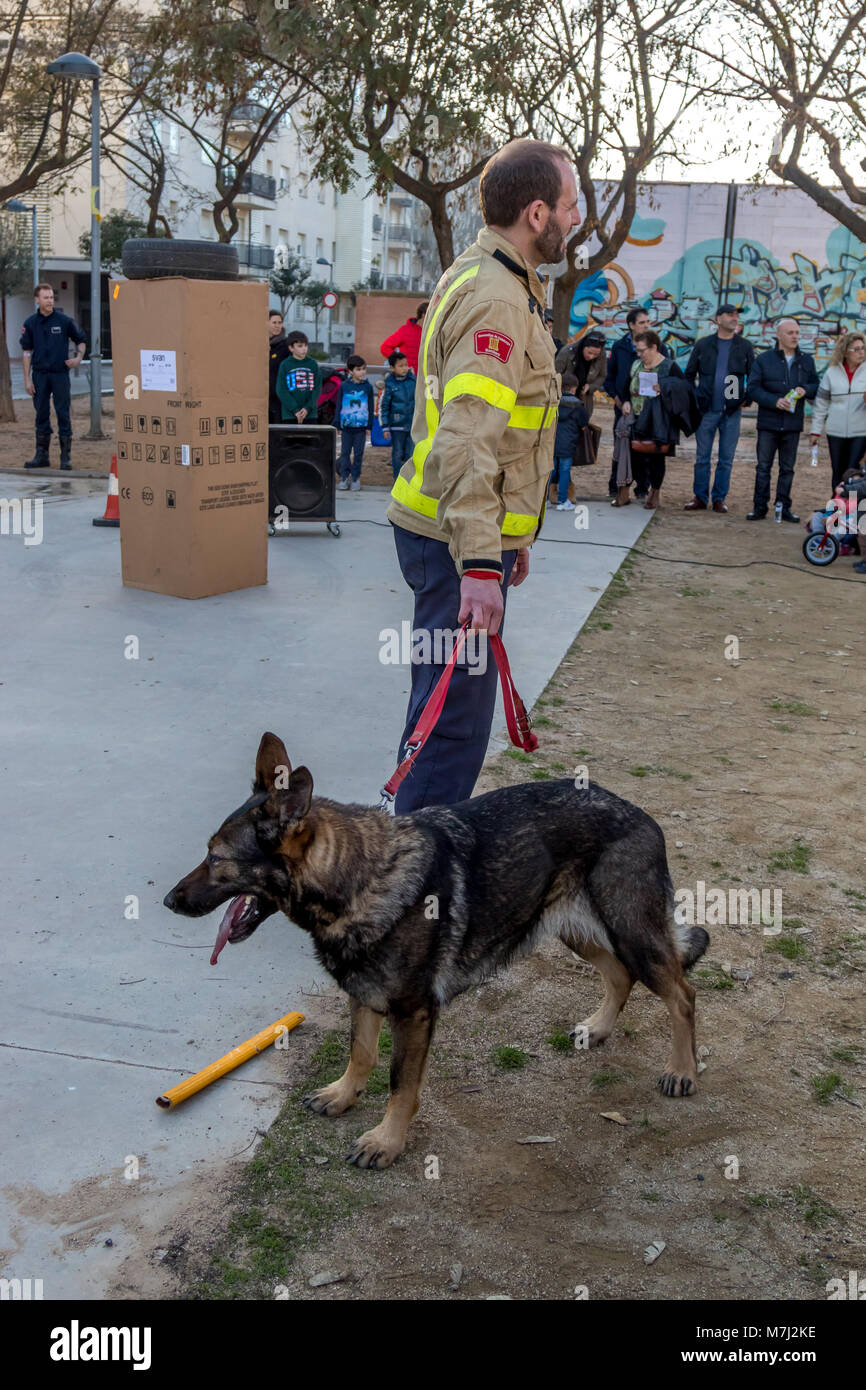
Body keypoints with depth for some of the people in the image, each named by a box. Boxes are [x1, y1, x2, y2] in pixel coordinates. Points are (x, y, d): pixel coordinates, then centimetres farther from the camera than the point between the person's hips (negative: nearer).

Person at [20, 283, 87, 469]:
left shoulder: (65, 321, -2)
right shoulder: (30, 323, 4)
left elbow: (81, 340, 10)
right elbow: (27, 352, 7)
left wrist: (78, 358, -10)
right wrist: (27, 379, 2)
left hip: (60, 373, -2)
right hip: (40, 375, 2)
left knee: (63, 414, -1)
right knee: (41, 414, 7)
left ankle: (66, 456, 4)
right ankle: (42, 455, 14)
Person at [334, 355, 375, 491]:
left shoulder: (367, 387, 3)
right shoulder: (344, 386, 1)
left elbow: (371, 407, 8)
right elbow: (338, 405, 5)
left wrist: (369, 425, 4)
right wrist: (338, 424, 2)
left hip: (361, 426, 0)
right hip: (346, 425, 0)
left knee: (358, 453, 4)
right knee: (345, 452, 3)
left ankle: (356, 478, 13)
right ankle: (344, 477, 10)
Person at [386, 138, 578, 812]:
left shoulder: (480, 278, 18)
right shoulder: (497, 300, -17)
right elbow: (466, 441, -28)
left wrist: (507, 535, 28)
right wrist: (480, 561, -33)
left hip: (452, 530, 11)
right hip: (459, 540, -11)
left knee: (446, 698, 21)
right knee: (457, 711, -6)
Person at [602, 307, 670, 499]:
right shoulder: (619, 347, 6)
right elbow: (609, 374, 12)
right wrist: (615, 396, -2)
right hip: (623, 406, 1)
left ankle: (642, 488, 11)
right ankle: (615, 487, 12)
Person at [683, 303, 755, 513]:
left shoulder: (745, 346, 6)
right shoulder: (703, 345, 5)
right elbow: (689, 374, 11)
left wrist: (747, 399, 3)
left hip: (732, 411, 0)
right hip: (707, 409, 0)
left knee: (726, 459, 3)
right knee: (702, 457, 3)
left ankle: (719, 499, 11)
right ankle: (700, 498, 11)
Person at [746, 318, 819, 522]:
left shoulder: (806, 361, 10)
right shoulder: (763, 359, -1)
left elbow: (816, 385, 13)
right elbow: (753, 388, -6)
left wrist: (805, 390, -10)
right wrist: (775, 401, -19)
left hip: (793, 424, 3)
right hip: (768, 423, -3)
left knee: (787, 468, 7)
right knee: (764, 467, 0)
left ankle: (784, 507, 14)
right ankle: (760, 507, 7)